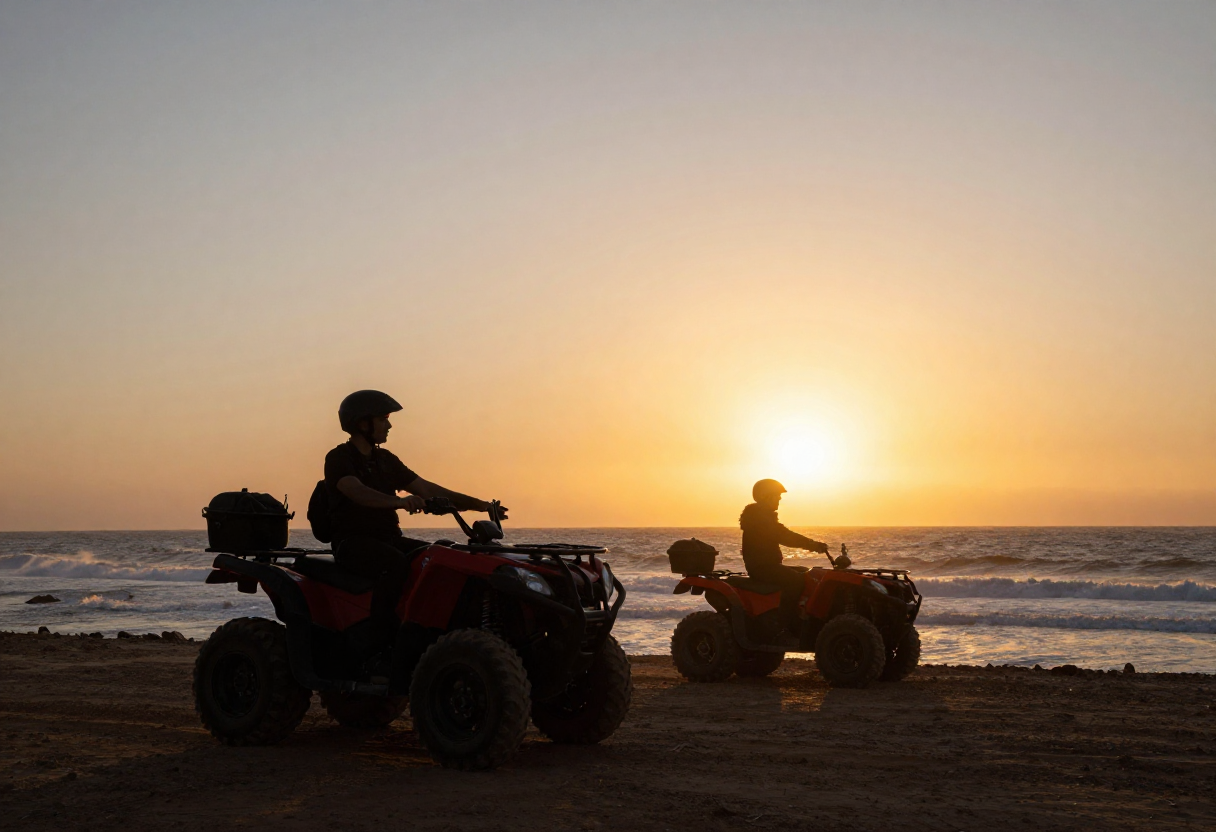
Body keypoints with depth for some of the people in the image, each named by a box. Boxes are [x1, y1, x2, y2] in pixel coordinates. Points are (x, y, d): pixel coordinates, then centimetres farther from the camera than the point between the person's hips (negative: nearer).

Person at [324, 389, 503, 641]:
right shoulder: (338, 459, -6)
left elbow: (424, 488, 14)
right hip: (353, 542, -7)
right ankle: (385, 643, -33)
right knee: (396, 563, -36)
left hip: (389, 538, 7)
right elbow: (358, 492, -26)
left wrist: (476, 504, 4)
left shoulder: (385, 459, 16)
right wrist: (399, 502, -45)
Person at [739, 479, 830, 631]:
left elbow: (785, 537, 18)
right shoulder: (758, 517, -14)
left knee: (806, 573, 8)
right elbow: (785, 537, -22)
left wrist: (812, 544, 6)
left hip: (768, 565, 11)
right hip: (761, 567, -11)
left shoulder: (765, 516, 21)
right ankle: (789, 626, -27)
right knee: (797, 579, -27)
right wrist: (812, 545, -21)